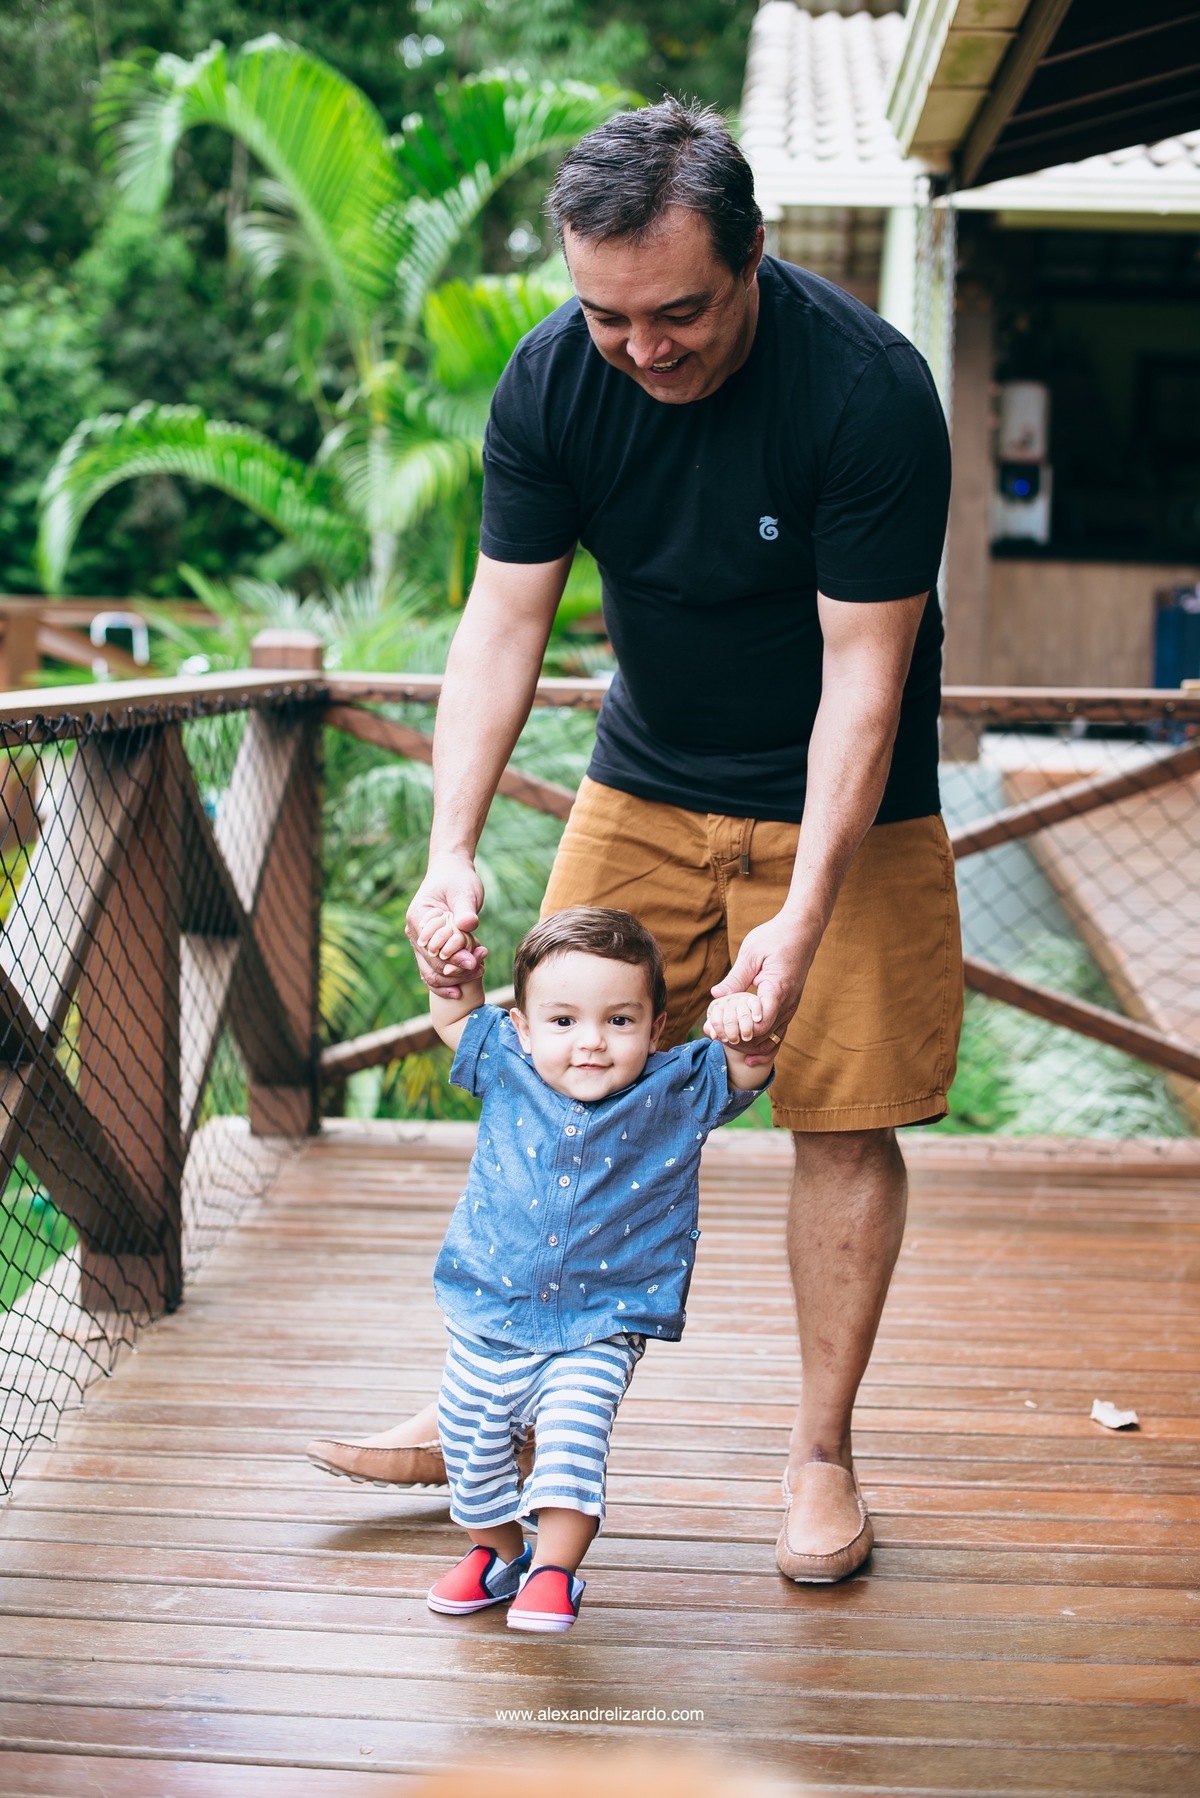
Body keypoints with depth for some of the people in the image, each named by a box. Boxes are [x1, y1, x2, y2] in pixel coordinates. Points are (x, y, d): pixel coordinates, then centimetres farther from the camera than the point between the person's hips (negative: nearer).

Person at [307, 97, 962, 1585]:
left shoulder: (867, 388, -26)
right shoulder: (552, 382, -14)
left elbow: (863, 673, -24)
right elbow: (503, 618, -13)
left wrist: (805, 912, -32)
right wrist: (452, 846, -25)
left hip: (843, 799, -3)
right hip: (645, 779, 4)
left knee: (845, 1119, -3)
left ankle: (820, 1455, 13)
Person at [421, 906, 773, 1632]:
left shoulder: (677, 1093, -9)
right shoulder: (508, 1073, -4)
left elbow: (749, 1070, -16)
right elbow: (458, 1017, 12)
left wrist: (744, 1025, -38)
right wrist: (450, 970, -8)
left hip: (597, 1332, -3)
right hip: (487, 1317, 3)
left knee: (573, 1431, -23)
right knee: (471, 1438, 14)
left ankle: (553, 1571, -9)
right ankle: (498, 1550, 38)